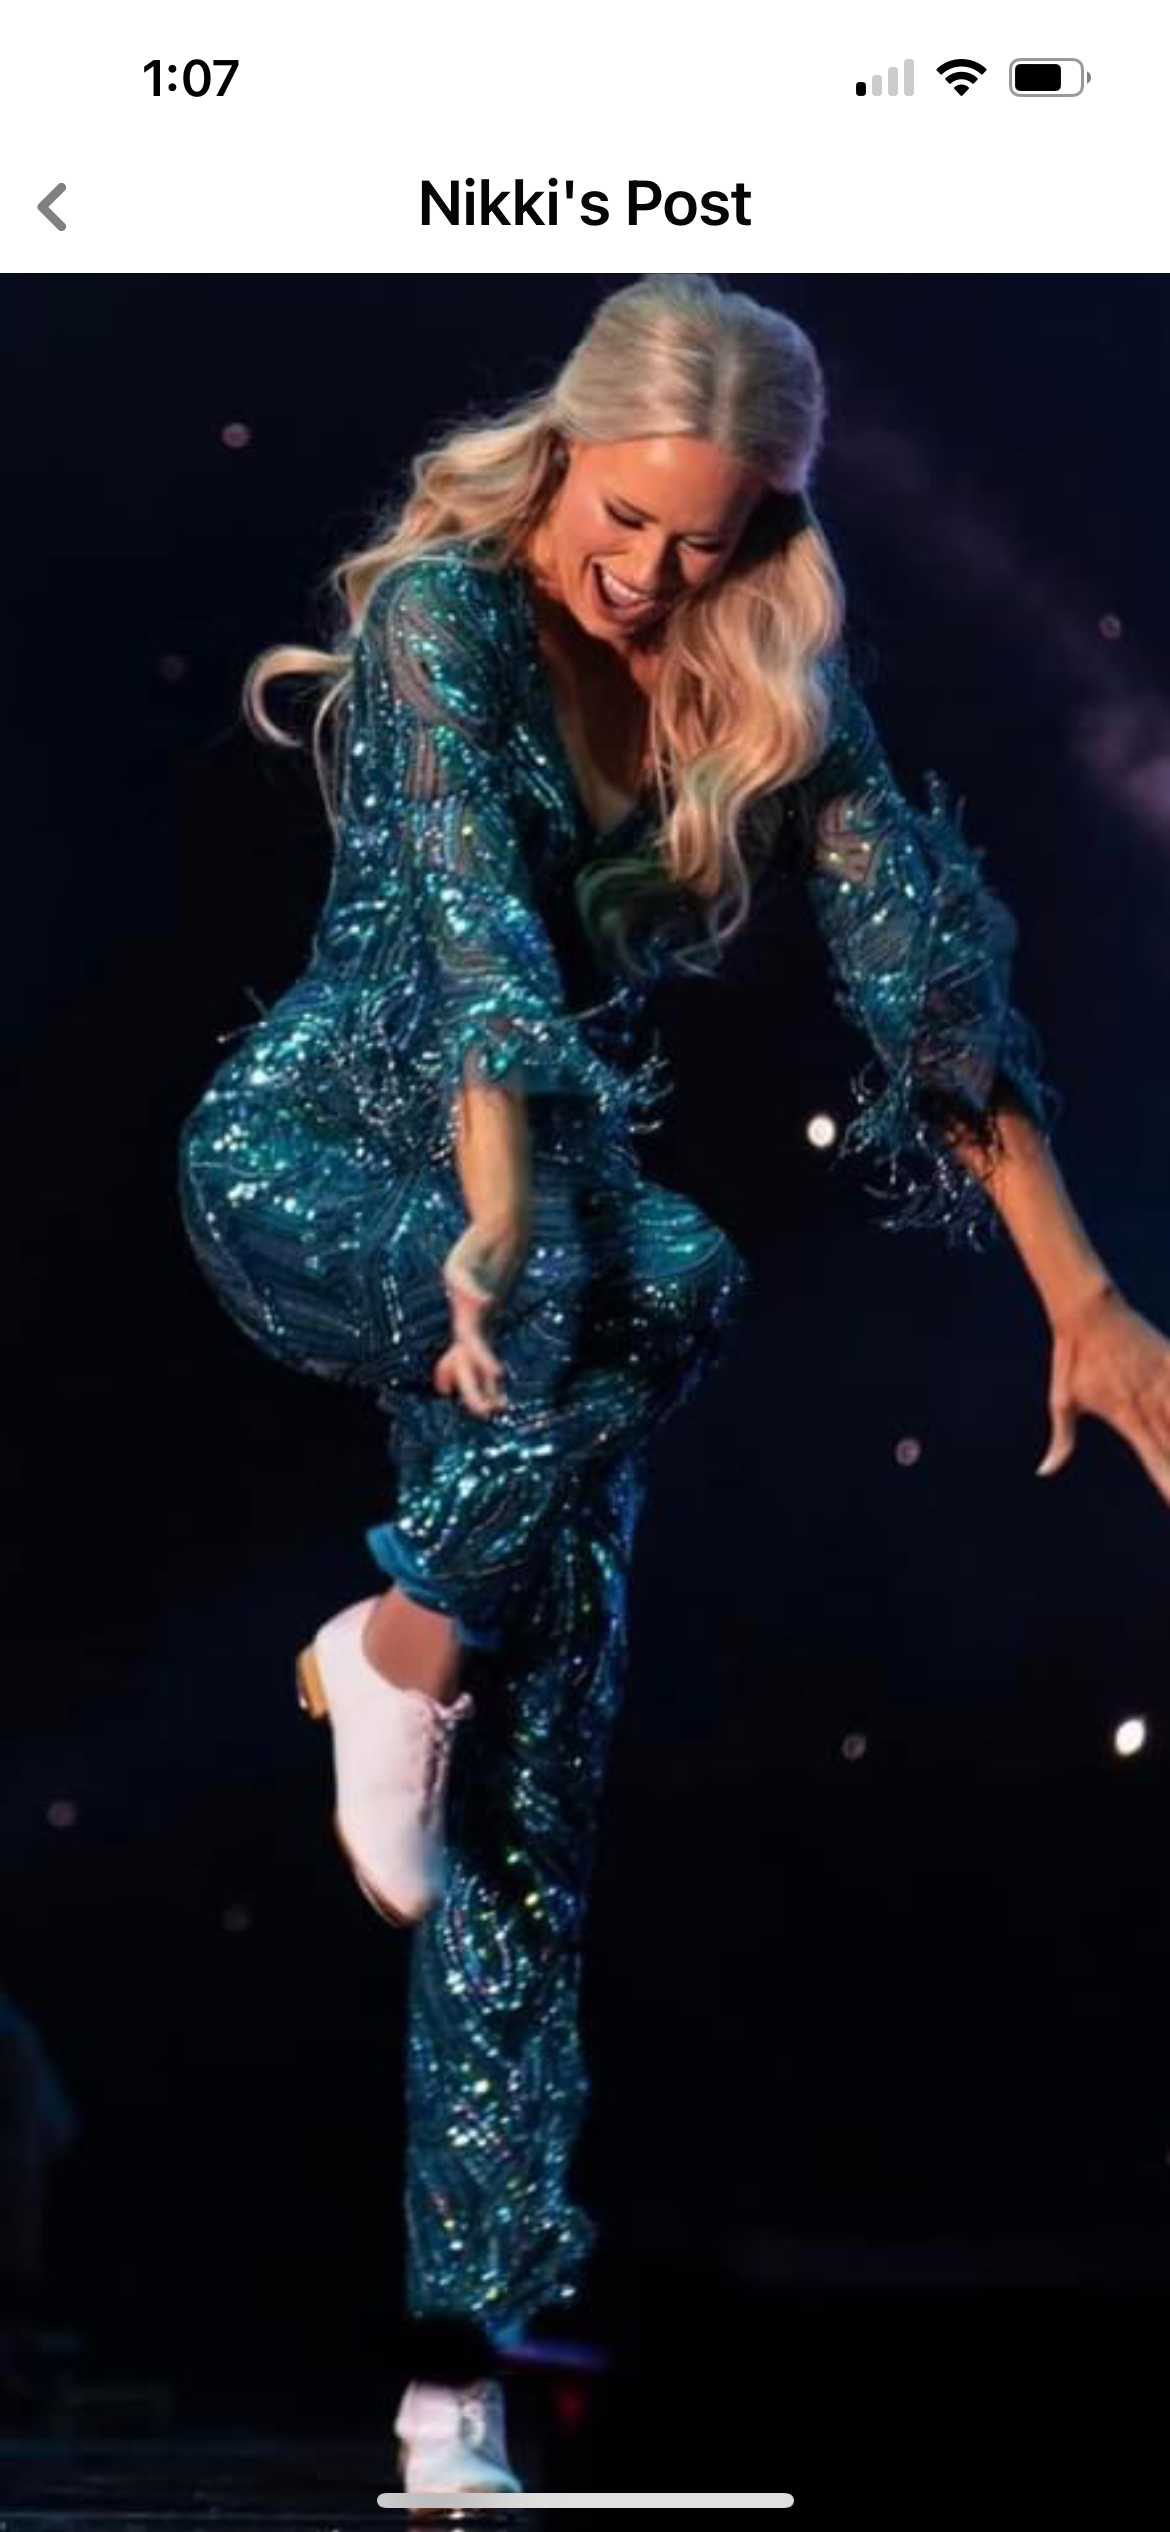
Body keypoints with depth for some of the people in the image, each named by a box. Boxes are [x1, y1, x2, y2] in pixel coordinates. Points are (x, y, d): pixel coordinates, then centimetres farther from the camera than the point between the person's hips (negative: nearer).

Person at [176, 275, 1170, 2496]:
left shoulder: (776, 689, 0)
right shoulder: (446, 612, -14)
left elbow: (928, 975, -4)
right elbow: (479, 944, -27)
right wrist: (501, 1235, -41)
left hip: (541, 1196, 4)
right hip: (311, 1166, -4)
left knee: (528, 1817, -7)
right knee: (665, 1282, -37)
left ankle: (462, 2355, -5)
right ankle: (401, 1648, -14)